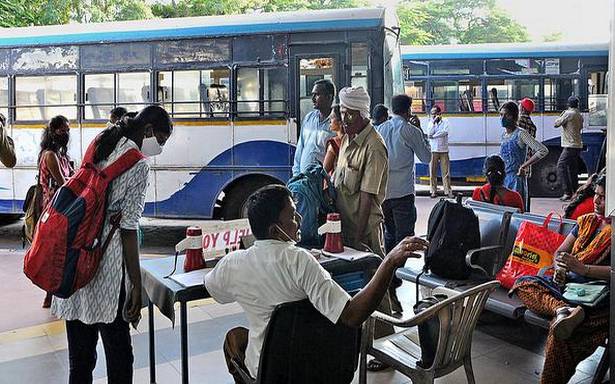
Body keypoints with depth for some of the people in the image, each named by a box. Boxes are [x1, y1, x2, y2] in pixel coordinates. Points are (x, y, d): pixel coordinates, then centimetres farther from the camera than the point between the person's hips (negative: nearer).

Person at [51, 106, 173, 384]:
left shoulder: (100, 144, 11)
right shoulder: (137, 165, -11)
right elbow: (128, 231, -14)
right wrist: (137, 287, -9)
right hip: (105, 268, -8)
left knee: (80, 355, 18)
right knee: (118, 354, 5)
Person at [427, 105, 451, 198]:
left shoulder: (445, 121, 4)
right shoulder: (431, 122, 9)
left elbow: (444, 132, -11)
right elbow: (429, 134, -5)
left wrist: (433, 136, -5)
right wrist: (433, 122, -9)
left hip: (444, 150, -2)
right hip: (433, 150, 2)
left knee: (446, 172, -2)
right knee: (432, 172, 1)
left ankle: (448, 191, 2)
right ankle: (434, 191, 7)